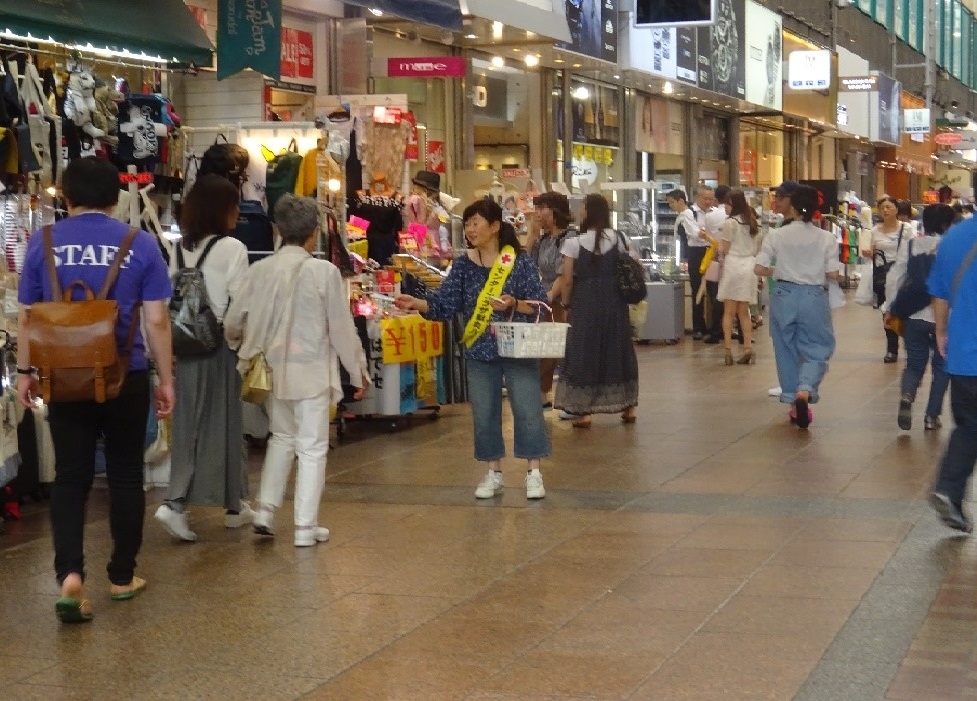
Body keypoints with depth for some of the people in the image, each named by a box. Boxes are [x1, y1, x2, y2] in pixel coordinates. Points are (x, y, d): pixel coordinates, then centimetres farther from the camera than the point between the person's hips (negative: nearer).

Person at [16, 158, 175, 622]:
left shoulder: (43, 243, -2)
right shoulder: (140, 244, -5)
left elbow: (26, 317, 3)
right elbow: (157, 321, -5)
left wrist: (24, 371, 15)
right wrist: (166, 379, 4)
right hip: (126, 378, 0)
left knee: (70, 479, 6)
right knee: (125, 477, 12)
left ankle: (70, 573, -11)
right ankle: (122, 576, 20)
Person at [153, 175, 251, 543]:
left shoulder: (180, 249, 5)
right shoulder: (232, 249, -11)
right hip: (220, 345, -5)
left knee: (189, 424, 7)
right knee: (224, 422, 7)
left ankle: (175, 502, -7)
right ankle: (232, 505, 21)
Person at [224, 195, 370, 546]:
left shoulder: (259, 270, -3)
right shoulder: (324, 272, -13)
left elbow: (233, 322, 3)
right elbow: (342, 328, -8)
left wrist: (244, 347, 26)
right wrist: (358, 370, 4)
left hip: (272, 369, 4)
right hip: (311, 372, -4)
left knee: (282, 436, 23)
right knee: (312, 448, 6)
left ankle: (265, 510, 18)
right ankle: (305, 526, 8)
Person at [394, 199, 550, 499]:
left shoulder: (520, 261, -7)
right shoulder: (463, 265, 2)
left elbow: (539, 305, -8)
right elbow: (445, 303, -4)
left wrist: (513, 303, -25)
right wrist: (416, 303, -20)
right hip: (480, 351, 4)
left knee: (527, 409, -2)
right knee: (484, 413, 7)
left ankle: (534, 473, 8)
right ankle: (493, 473, 19)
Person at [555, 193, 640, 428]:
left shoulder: (574, 243, -9)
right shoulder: (619, 239, 1)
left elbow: (568, 280, -9)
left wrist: (566, 303, 6)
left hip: (585, 304, -3)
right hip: (615, 303, 4)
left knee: (584, 352, 3)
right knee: (618, 350, 14)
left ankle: (584, 411, 0)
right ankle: (628, 406, 20)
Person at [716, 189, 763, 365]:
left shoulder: (730, 223, -8)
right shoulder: (753, 223, 10)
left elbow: (724, 250, -7)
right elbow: (758, 249, 12)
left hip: (733, 265, -5)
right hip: (750, 266, 5)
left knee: (729, 311, -1)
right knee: (744, 312, 10)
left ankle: (728, 349, -7)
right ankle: (748, 347, 0)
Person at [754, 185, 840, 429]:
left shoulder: (776, 235, -5)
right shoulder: (826, 238, -6)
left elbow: (759, 269, -7)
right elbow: (833, 274, -4)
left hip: (785, 295, 1)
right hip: (814, 297, -1)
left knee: (787, 349, 15)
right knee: (817, 349, 9)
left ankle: (794, 402, 21)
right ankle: (805, 390, -17)